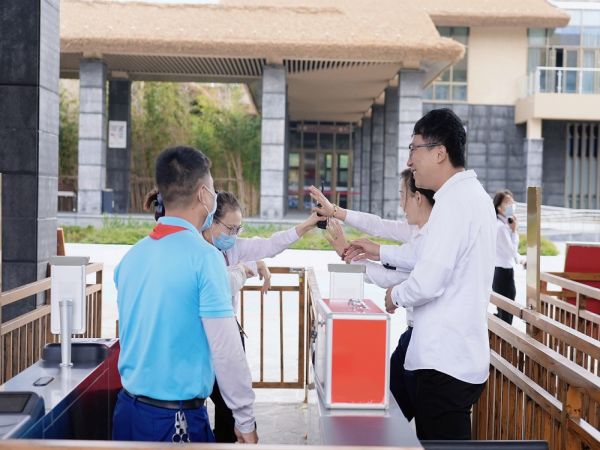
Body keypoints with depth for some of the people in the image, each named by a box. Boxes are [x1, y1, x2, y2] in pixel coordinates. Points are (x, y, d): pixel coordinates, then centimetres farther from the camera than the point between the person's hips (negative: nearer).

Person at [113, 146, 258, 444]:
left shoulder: (132, 256, 4)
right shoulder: (204, 256, -16)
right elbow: (226, 351, -17)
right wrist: (245, 421, -9)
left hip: (127, 409, 7)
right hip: (177, 419, -6)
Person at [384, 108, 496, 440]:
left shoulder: (454, 201, -18)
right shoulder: (473, 194, 14)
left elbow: (428, 283, -24)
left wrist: (395, 295, -4)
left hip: (446, 360, -10)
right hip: (461, 354, 10)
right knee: (448, 439, 18)